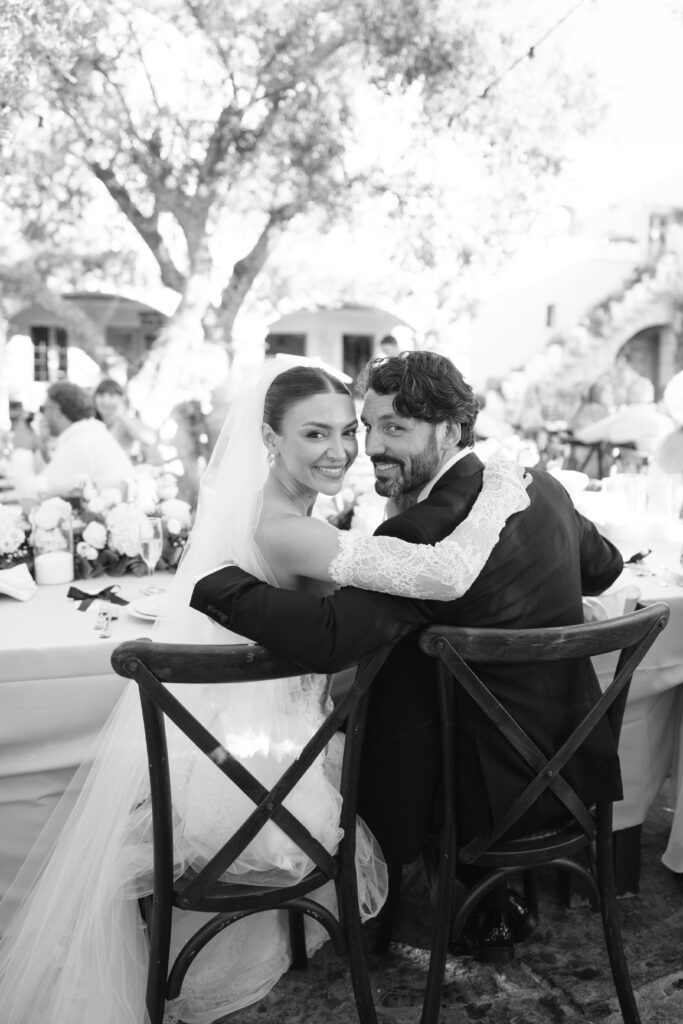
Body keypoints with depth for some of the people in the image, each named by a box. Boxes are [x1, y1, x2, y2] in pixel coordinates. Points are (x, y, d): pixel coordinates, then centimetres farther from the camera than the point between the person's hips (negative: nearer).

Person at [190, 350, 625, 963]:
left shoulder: (423, 530, -27)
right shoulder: (540, 482, -2)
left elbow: (330, 639, -37)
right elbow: (604, 567, 15)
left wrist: (221, 585, -25)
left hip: (493, 785, -7)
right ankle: (500, 897, 35)